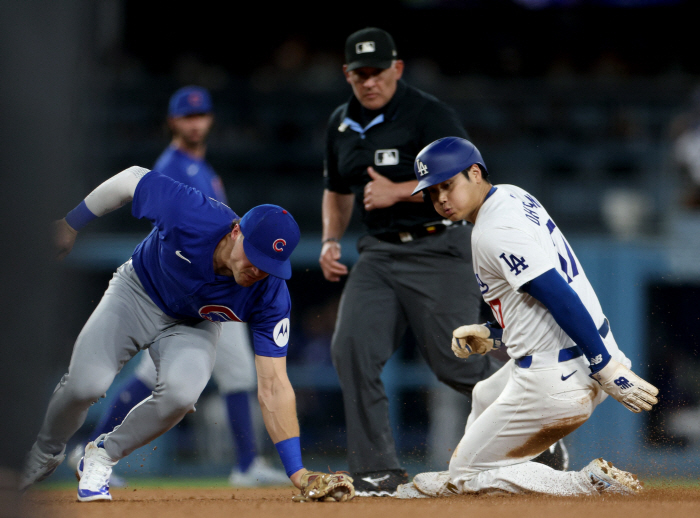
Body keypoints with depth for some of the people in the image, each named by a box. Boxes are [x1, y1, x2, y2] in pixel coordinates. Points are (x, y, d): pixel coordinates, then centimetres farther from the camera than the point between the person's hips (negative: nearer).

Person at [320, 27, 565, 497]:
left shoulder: (428, 115, -11)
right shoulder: (341, 125, 11)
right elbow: (338, 190, 26)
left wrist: (398, 191, -24)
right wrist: (331, 240, 9)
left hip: (438, 250, -6)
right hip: (379, 254, 6)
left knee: (456, 363, -6)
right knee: (351, 348, -14)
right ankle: (379, 473, -10)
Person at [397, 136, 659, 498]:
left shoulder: (493, 233, -19)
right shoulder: (513, 197, 12)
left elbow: (560, 298, -25)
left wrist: (607, 368, -27)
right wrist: (492, 335, 18)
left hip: (557, 381, -10)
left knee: (467, 474, 2)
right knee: (485, 398, 36)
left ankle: (590, 483, -7)